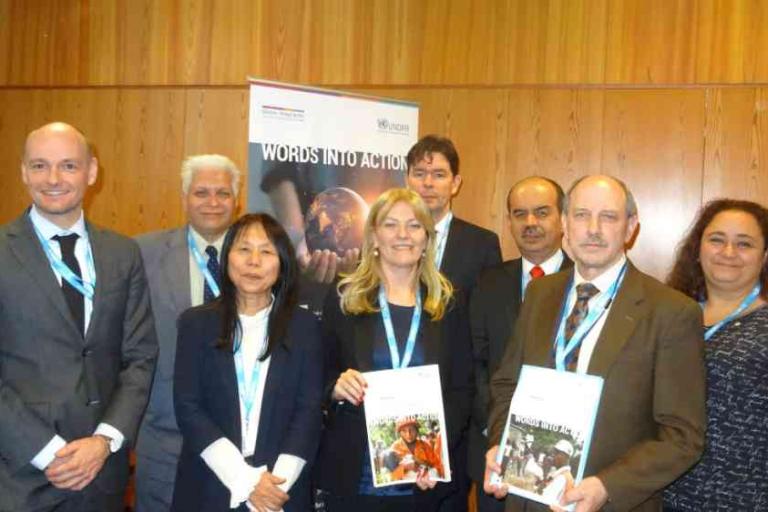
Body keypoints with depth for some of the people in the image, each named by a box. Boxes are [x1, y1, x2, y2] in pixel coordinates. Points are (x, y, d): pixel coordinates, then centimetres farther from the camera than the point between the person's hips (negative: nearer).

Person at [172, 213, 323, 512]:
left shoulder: (304, 326, 1)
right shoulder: (196, 323, 0)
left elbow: (309, 410, -3)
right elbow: (187, 408, -6)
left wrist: (277, 480, -16)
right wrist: (245, 480, -14)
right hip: (208, 488, 0)